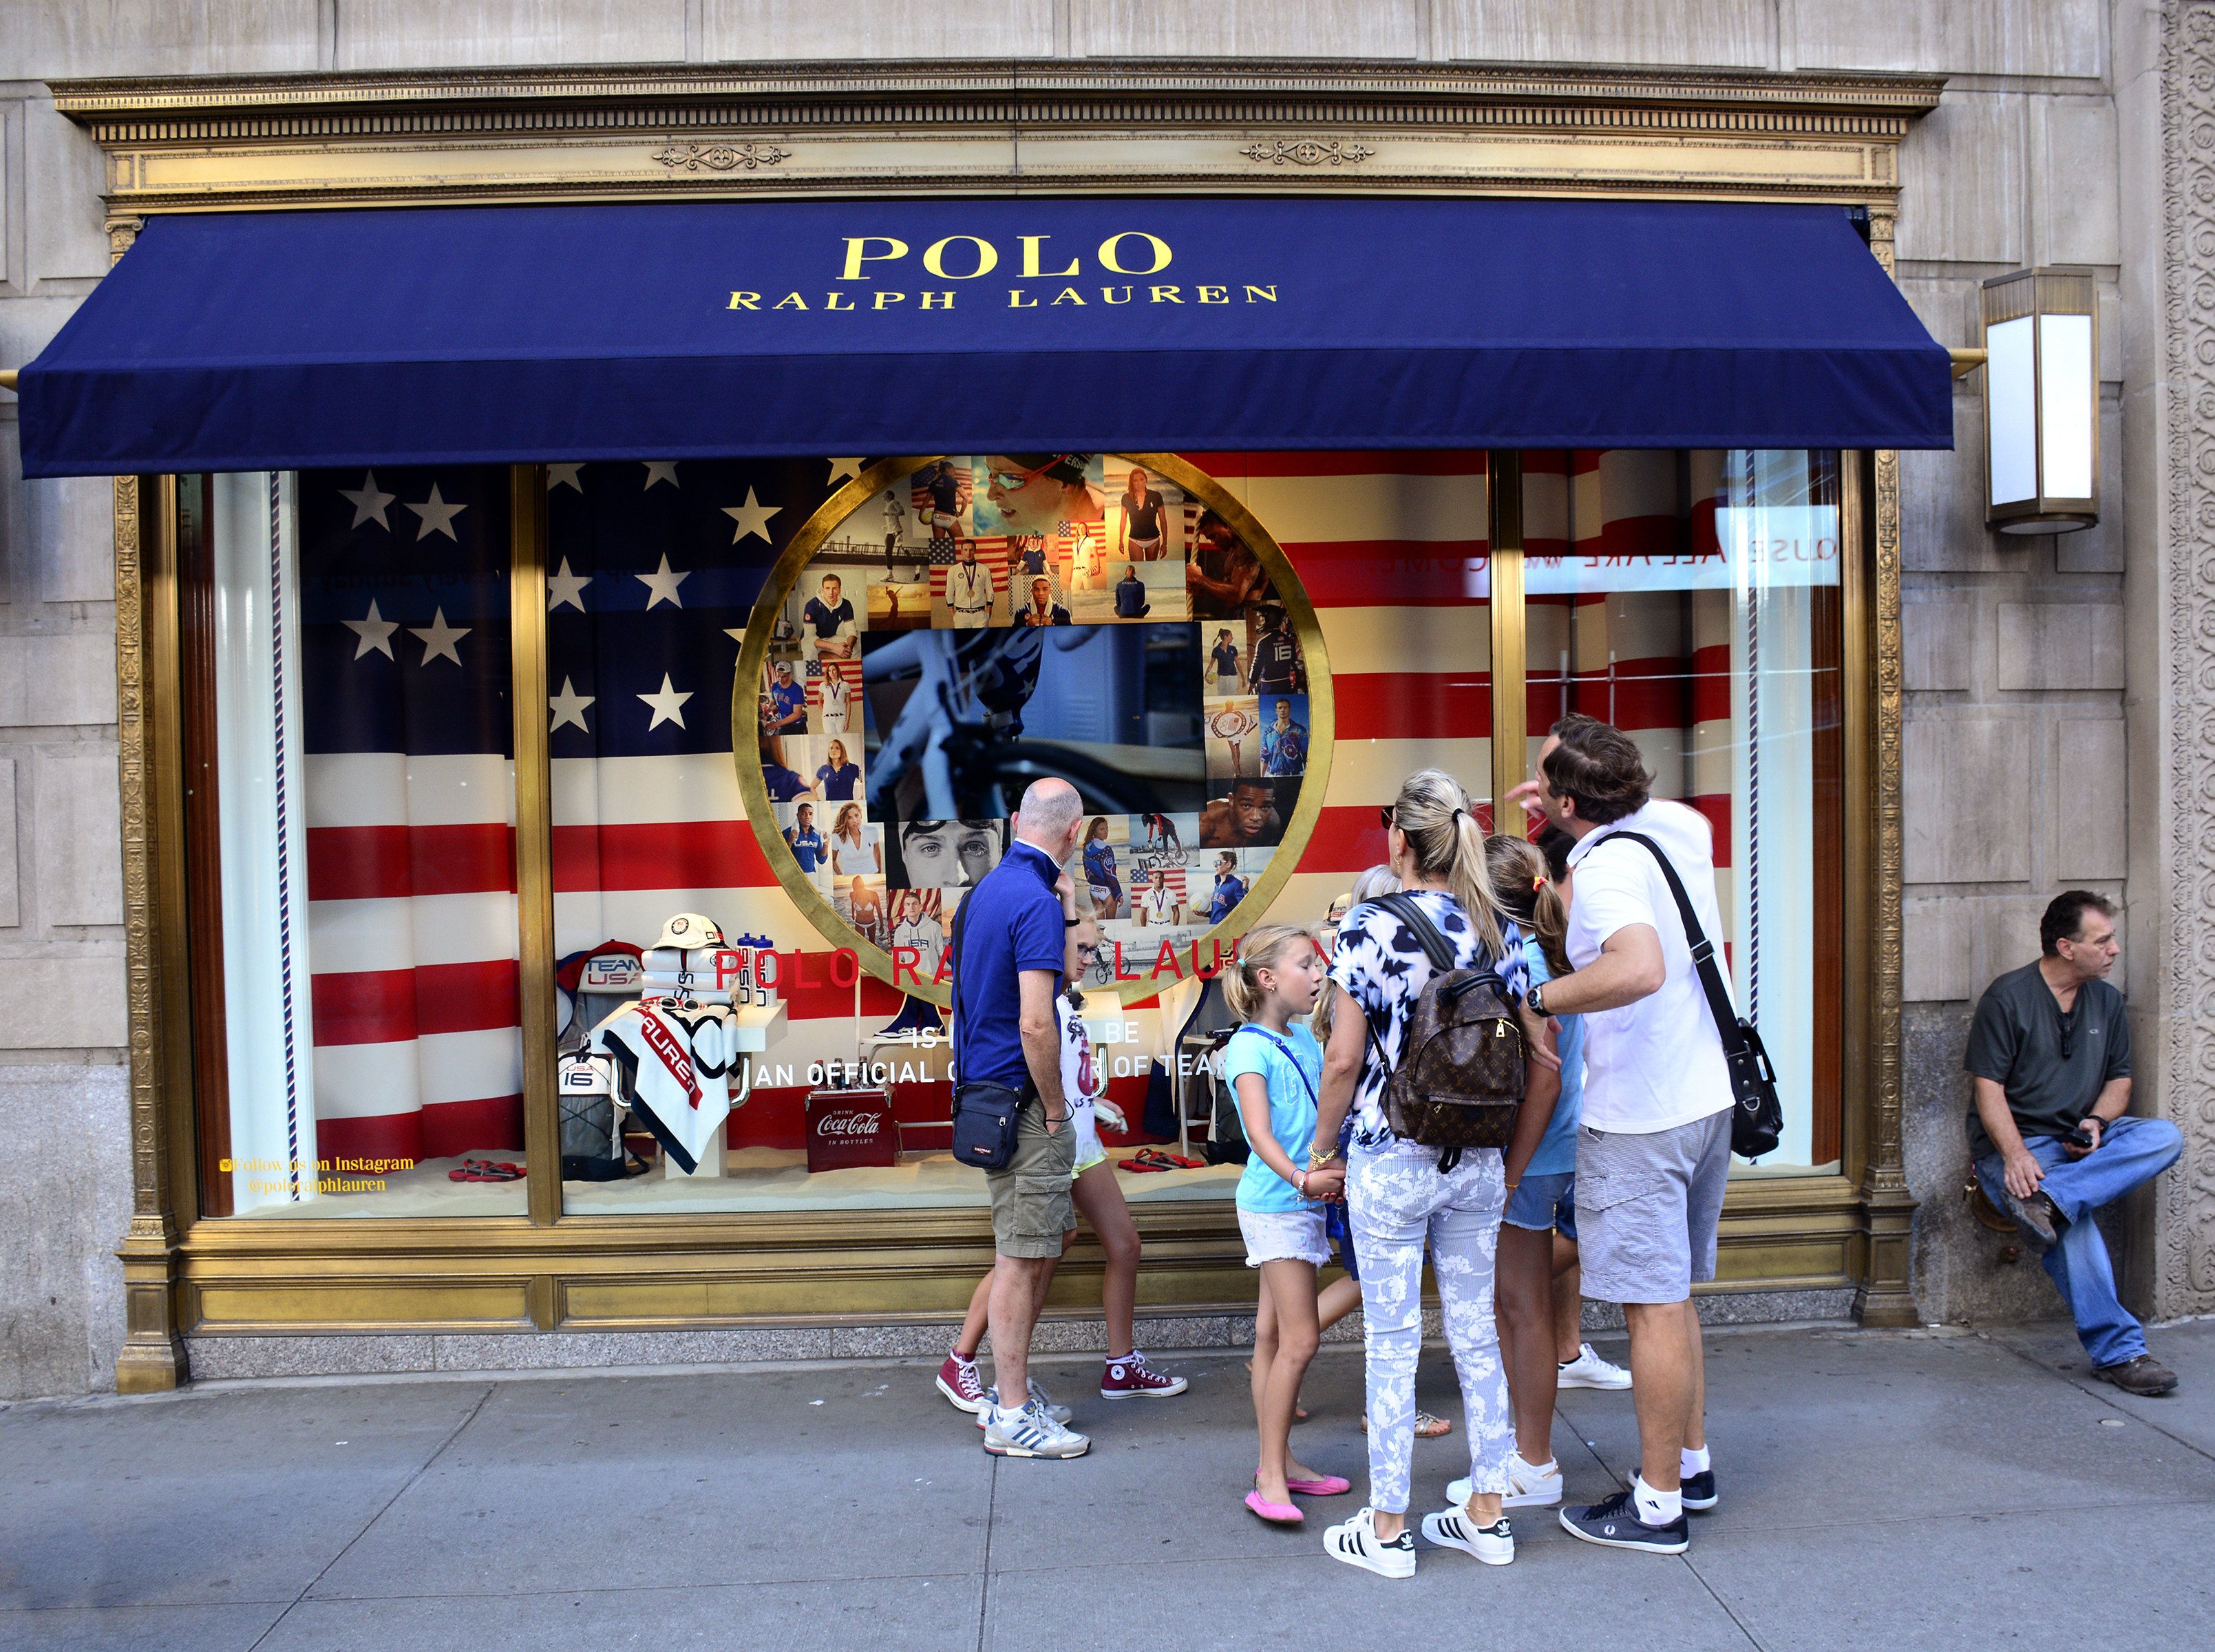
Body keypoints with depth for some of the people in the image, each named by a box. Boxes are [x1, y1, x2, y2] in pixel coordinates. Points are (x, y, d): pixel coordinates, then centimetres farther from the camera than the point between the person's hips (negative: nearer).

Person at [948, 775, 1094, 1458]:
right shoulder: (1036, 902, -19)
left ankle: (1015, 1387, 30)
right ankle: (1012, 1417, 11)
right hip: (1020, 1101, -10)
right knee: (1020, 1259, 0)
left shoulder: (989, 888, 12)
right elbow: (1035, 1024, -24)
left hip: (986, 1090, 10)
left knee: (1040, 1246, 20)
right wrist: (1053, 1106, -15)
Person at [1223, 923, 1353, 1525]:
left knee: (1275, 1336, 13)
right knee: (1300, 1340, -9)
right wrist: (1299, 1177, -39)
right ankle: (1271, 1477, -1)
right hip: (1274, 1205, -8)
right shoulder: (1251, 1048, -13)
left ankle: (1277, 1462, 20)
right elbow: (1259, 1131, -24)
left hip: (1306, 1203, 8)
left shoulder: (1306, 1040, 11)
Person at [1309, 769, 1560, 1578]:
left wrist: (1321, 1151, 2)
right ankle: (1486, 1516, 27)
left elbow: (1345, 1060, -13)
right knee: (1477, 1337, 15)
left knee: (1392, 1346, 6)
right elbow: (1544, 1063, 2)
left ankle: (1387, 1529, 18)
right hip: (1478, 1166, 5)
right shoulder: (1498, 930, 1)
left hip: (1389, 1165, -4)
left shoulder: (1368, 926, -12)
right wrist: (1512, 1165, 12)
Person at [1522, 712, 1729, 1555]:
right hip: (1707, 1098, 9)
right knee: (1673, 1294, 20)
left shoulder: (1606, 867, -21)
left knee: (1653, 1305, 1)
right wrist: (1567, 801, 22)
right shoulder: (1680, 824, 4)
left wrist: (1539, 998, -29)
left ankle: (1658, 1505, 12)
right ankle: (1691, 1462, 32)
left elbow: (1639, 969, -39)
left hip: (1638, 1118, -9)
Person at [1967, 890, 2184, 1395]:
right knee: (2071, 1223, -32)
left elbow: (2120, 1078, 16)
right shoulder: (2007, 998, -7)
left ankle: (2050, 1200, -35)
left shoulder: (2107, 1001, 13)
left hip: (2082, 1142, 6)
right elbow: (1988, 1087, -12)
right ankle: (2118, 1352, -25)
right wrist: (2015, 1155, -27)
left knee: (2165, 1137, -23)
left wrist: (2097, 1121, -7)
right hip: (2015, 1144, -6)